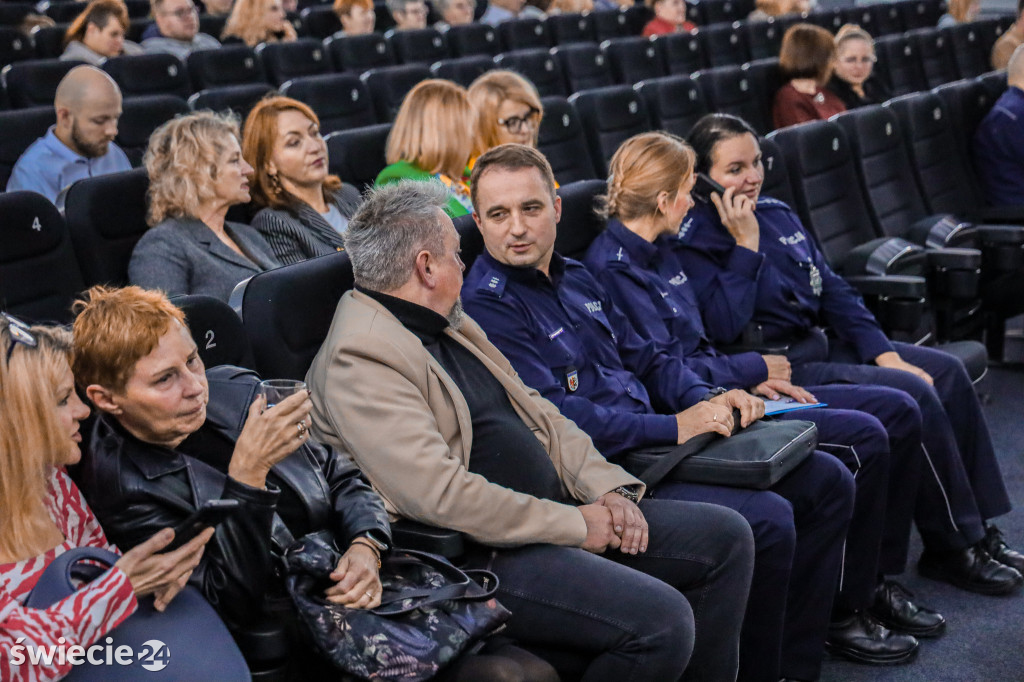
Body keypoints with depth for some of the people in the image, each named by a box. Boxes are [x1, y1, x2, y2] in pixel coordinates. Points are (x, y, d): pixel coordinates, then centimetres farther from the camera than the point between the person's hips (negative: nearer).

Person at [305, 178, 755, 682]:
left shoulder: (451, 327, 16)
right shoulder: (357, 361, -16)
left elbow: (537, 413, 17)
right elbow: (439, 494, -24)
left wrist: (608, 488, 1)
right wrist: (573, 523, -18)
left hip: (557, 516, 10)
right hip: (479, 555, -10)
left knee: (725, 537, 7)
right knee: (662, 620, -26)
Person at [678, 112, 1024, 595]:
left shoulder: (777, 215, 13)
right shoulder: (694, 241, -11)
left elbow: (832, 289, 13)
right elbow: (725, 328, -24)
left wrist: (883, 352, 3)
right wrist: (746, 245, -20)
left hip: (824, 345, 9)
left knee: (947, 372, -2)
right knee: (913, 396, -21)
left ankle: (979, 528, 6)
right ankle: (952, 549, -6)